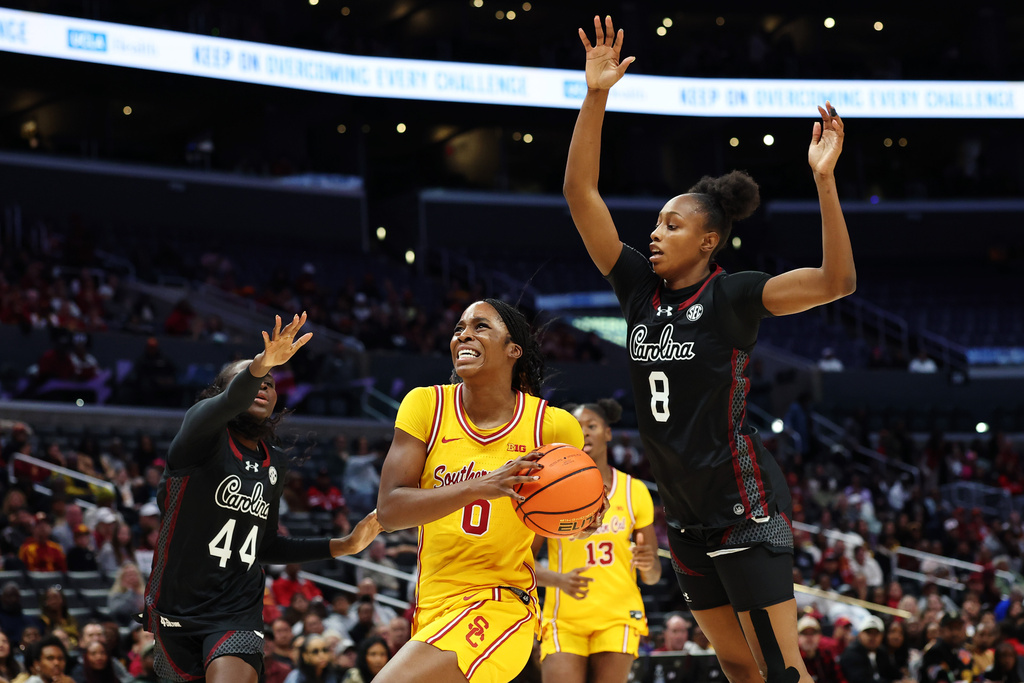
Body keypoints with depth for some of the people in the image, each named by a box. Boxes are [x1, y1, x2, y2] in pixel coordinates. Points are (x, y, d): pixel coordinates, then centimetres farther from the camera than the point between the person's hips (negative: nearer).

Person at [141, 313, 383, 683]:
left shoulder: (275, 463, 12)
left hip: (238, 611, 2)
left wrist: (344, 545, 16)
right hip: (178, 608, -2)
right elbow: (227, 404, -32)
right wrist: (259, 365, -52)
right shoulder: (204, 436, -6)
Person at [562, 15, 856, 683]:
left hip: (744, 502, -7)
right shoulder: (642, 288, 5)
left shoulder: (730, 296, -10)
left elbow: (836, 281, -22)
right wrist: (596, 97, -8)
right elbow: (581, 194, 0)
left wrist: (824, 179, -31)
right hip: (688, 511, 7)